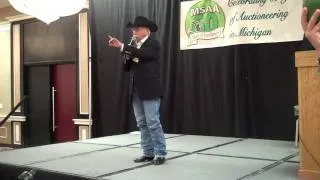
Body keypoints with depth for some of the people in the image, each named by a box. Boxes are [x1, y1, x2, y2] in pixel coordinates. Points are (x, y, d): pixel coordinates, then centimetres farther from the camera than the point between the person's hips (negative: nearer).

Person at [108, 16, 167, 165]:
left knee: (153, 123, -7)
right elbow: (127, 68, 14)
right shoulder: (134, 47, 17)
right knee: (142, 124, 8)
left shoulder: (154, 44, -3)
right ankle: (148, 153, 15)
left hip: (149, 90, -7)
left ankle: (160, 153, 2)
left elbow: (142, 53, -24)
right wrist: (126, 56, -4)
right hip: (136, 91, 7)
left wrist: (122, 46, -24)